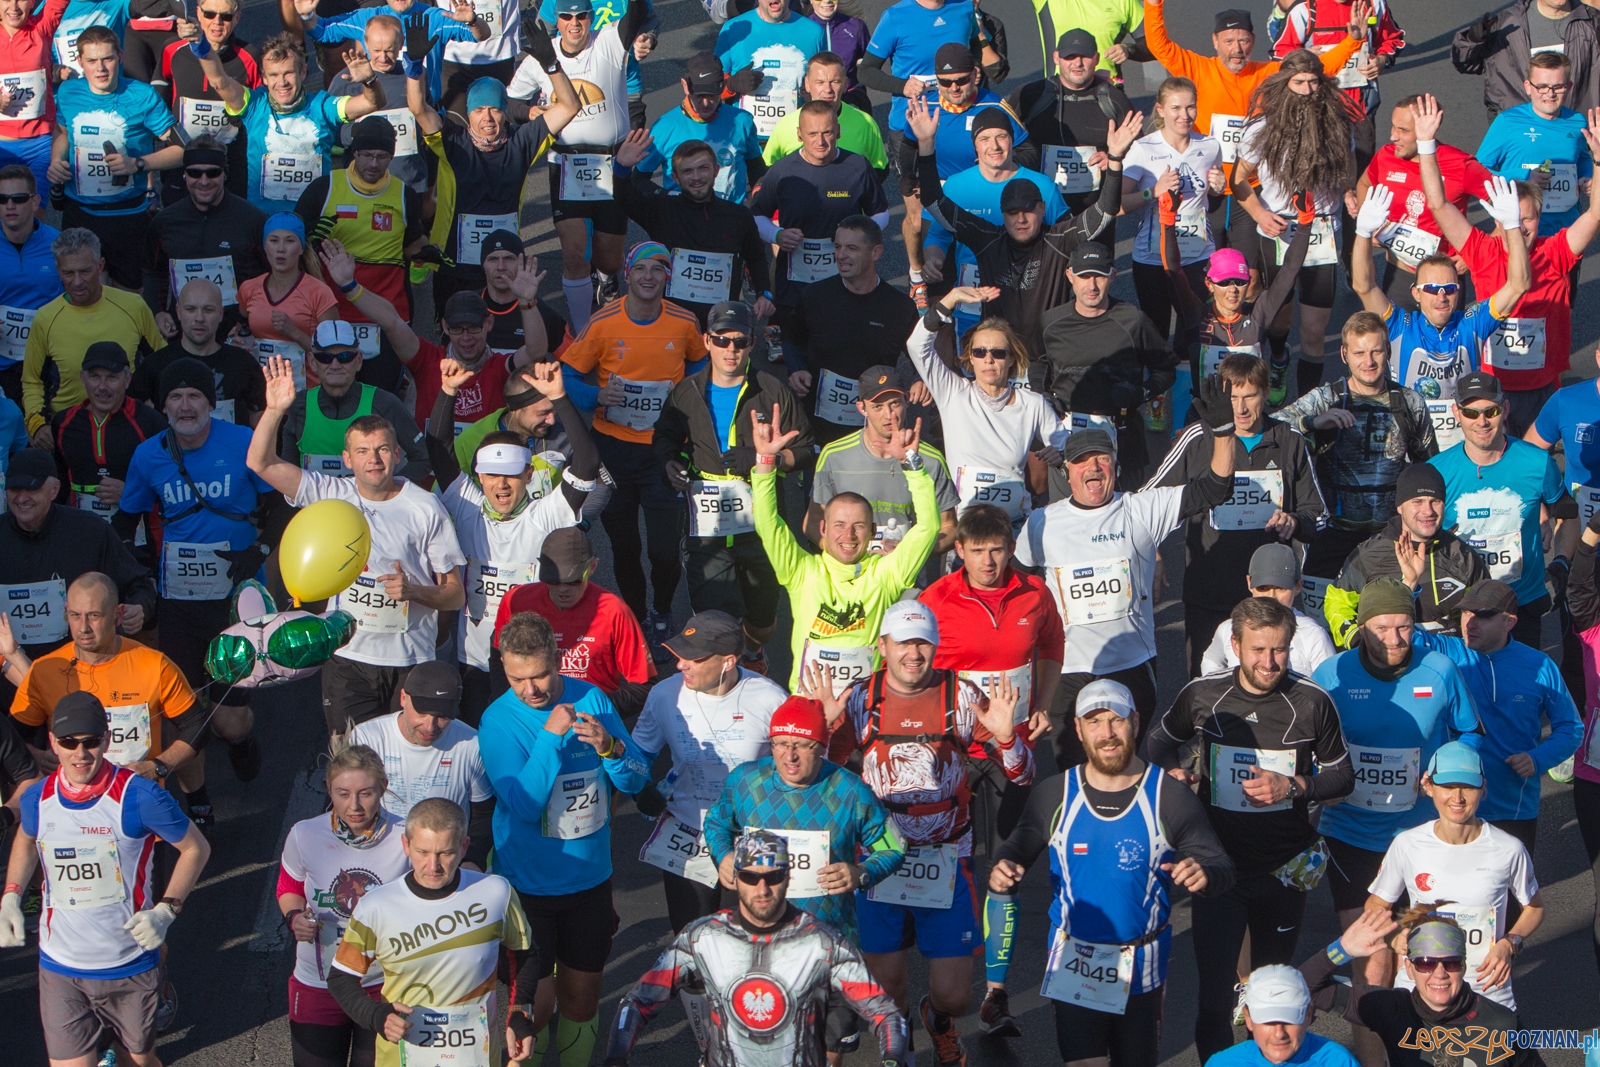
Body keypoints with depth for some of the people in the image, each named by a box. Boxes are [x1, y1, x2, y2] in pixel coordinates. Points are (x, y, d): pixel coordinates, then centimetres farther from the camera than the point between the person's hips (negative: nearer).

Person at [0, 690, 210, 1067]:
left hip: (130, 967, -2)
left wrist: (166, 911, -15)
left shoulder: (138, 796, -16)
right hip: (60, 968, 2)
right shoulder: (37, 799, -4)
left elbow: (196, 848, -4)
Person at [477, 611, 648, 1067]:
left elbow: (637, 779, -2)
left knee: (581, 994, 14)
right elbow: (525, 803, -24)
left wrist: (611, 748, -22)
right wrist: (552, 736, -29)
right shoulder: (499, 719, -14)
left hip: (590, 877, 3)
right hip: (528, 885, -3)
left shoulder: (591, 699, -4)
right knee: (536, 1003, 1)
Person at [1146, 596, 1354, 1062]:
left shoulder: (1312, 703, -9)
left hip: (1286, 867, 1)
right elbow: (1160, 740, 14)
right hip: (1219, 865, -1)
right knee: (1214, 996, -7)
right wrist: (1172, 771, -8)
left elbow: (1343, 777, 1)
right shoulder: (1203, 695, -6)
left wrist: (1293, 786, -16)